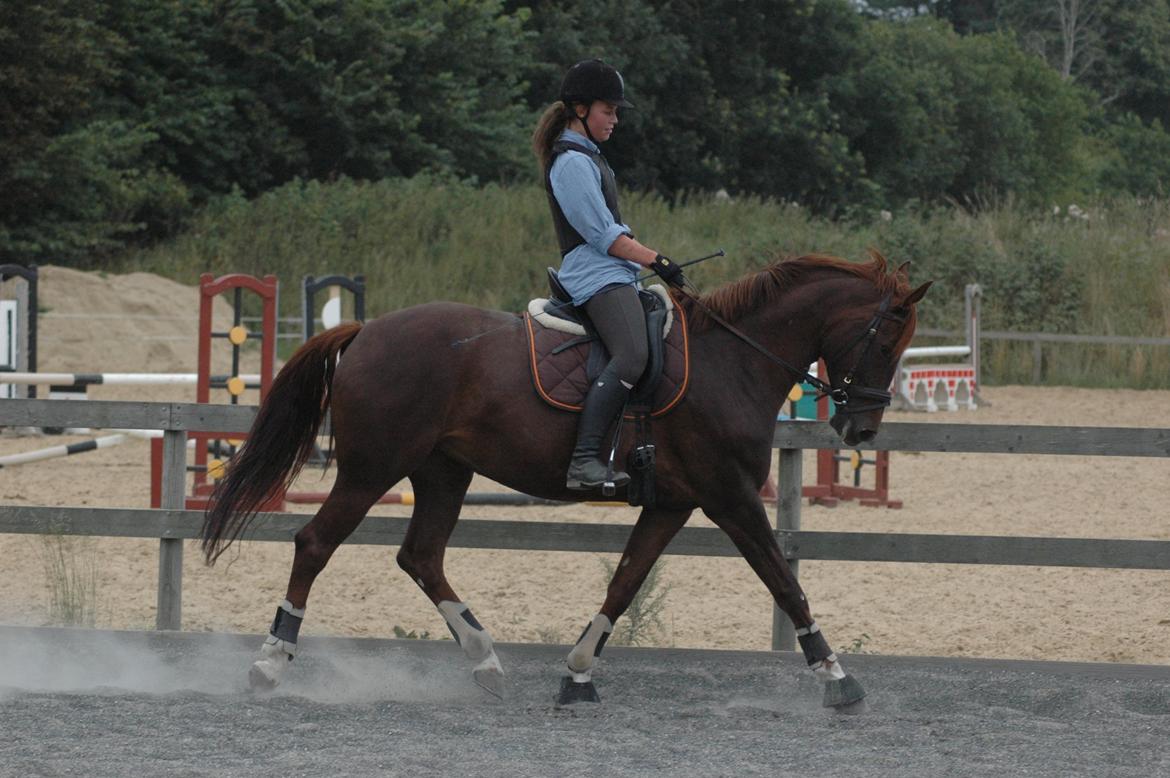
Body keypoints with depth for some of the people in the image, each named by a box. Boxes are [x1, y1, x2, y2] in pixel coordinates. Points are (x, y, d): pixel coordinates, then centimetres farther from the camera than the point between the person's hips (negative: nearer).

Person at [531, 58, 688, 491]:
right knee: (631, 356, -29)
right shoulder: (571, 162, -11)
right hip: (597, 276, -11)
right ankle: (584, 461, -38)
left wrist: (648, 261, 19)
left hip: (616, 276, 11)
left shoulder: (588, 159, 22)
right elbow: (603, 235, -15)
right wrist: (655, 261, -12)